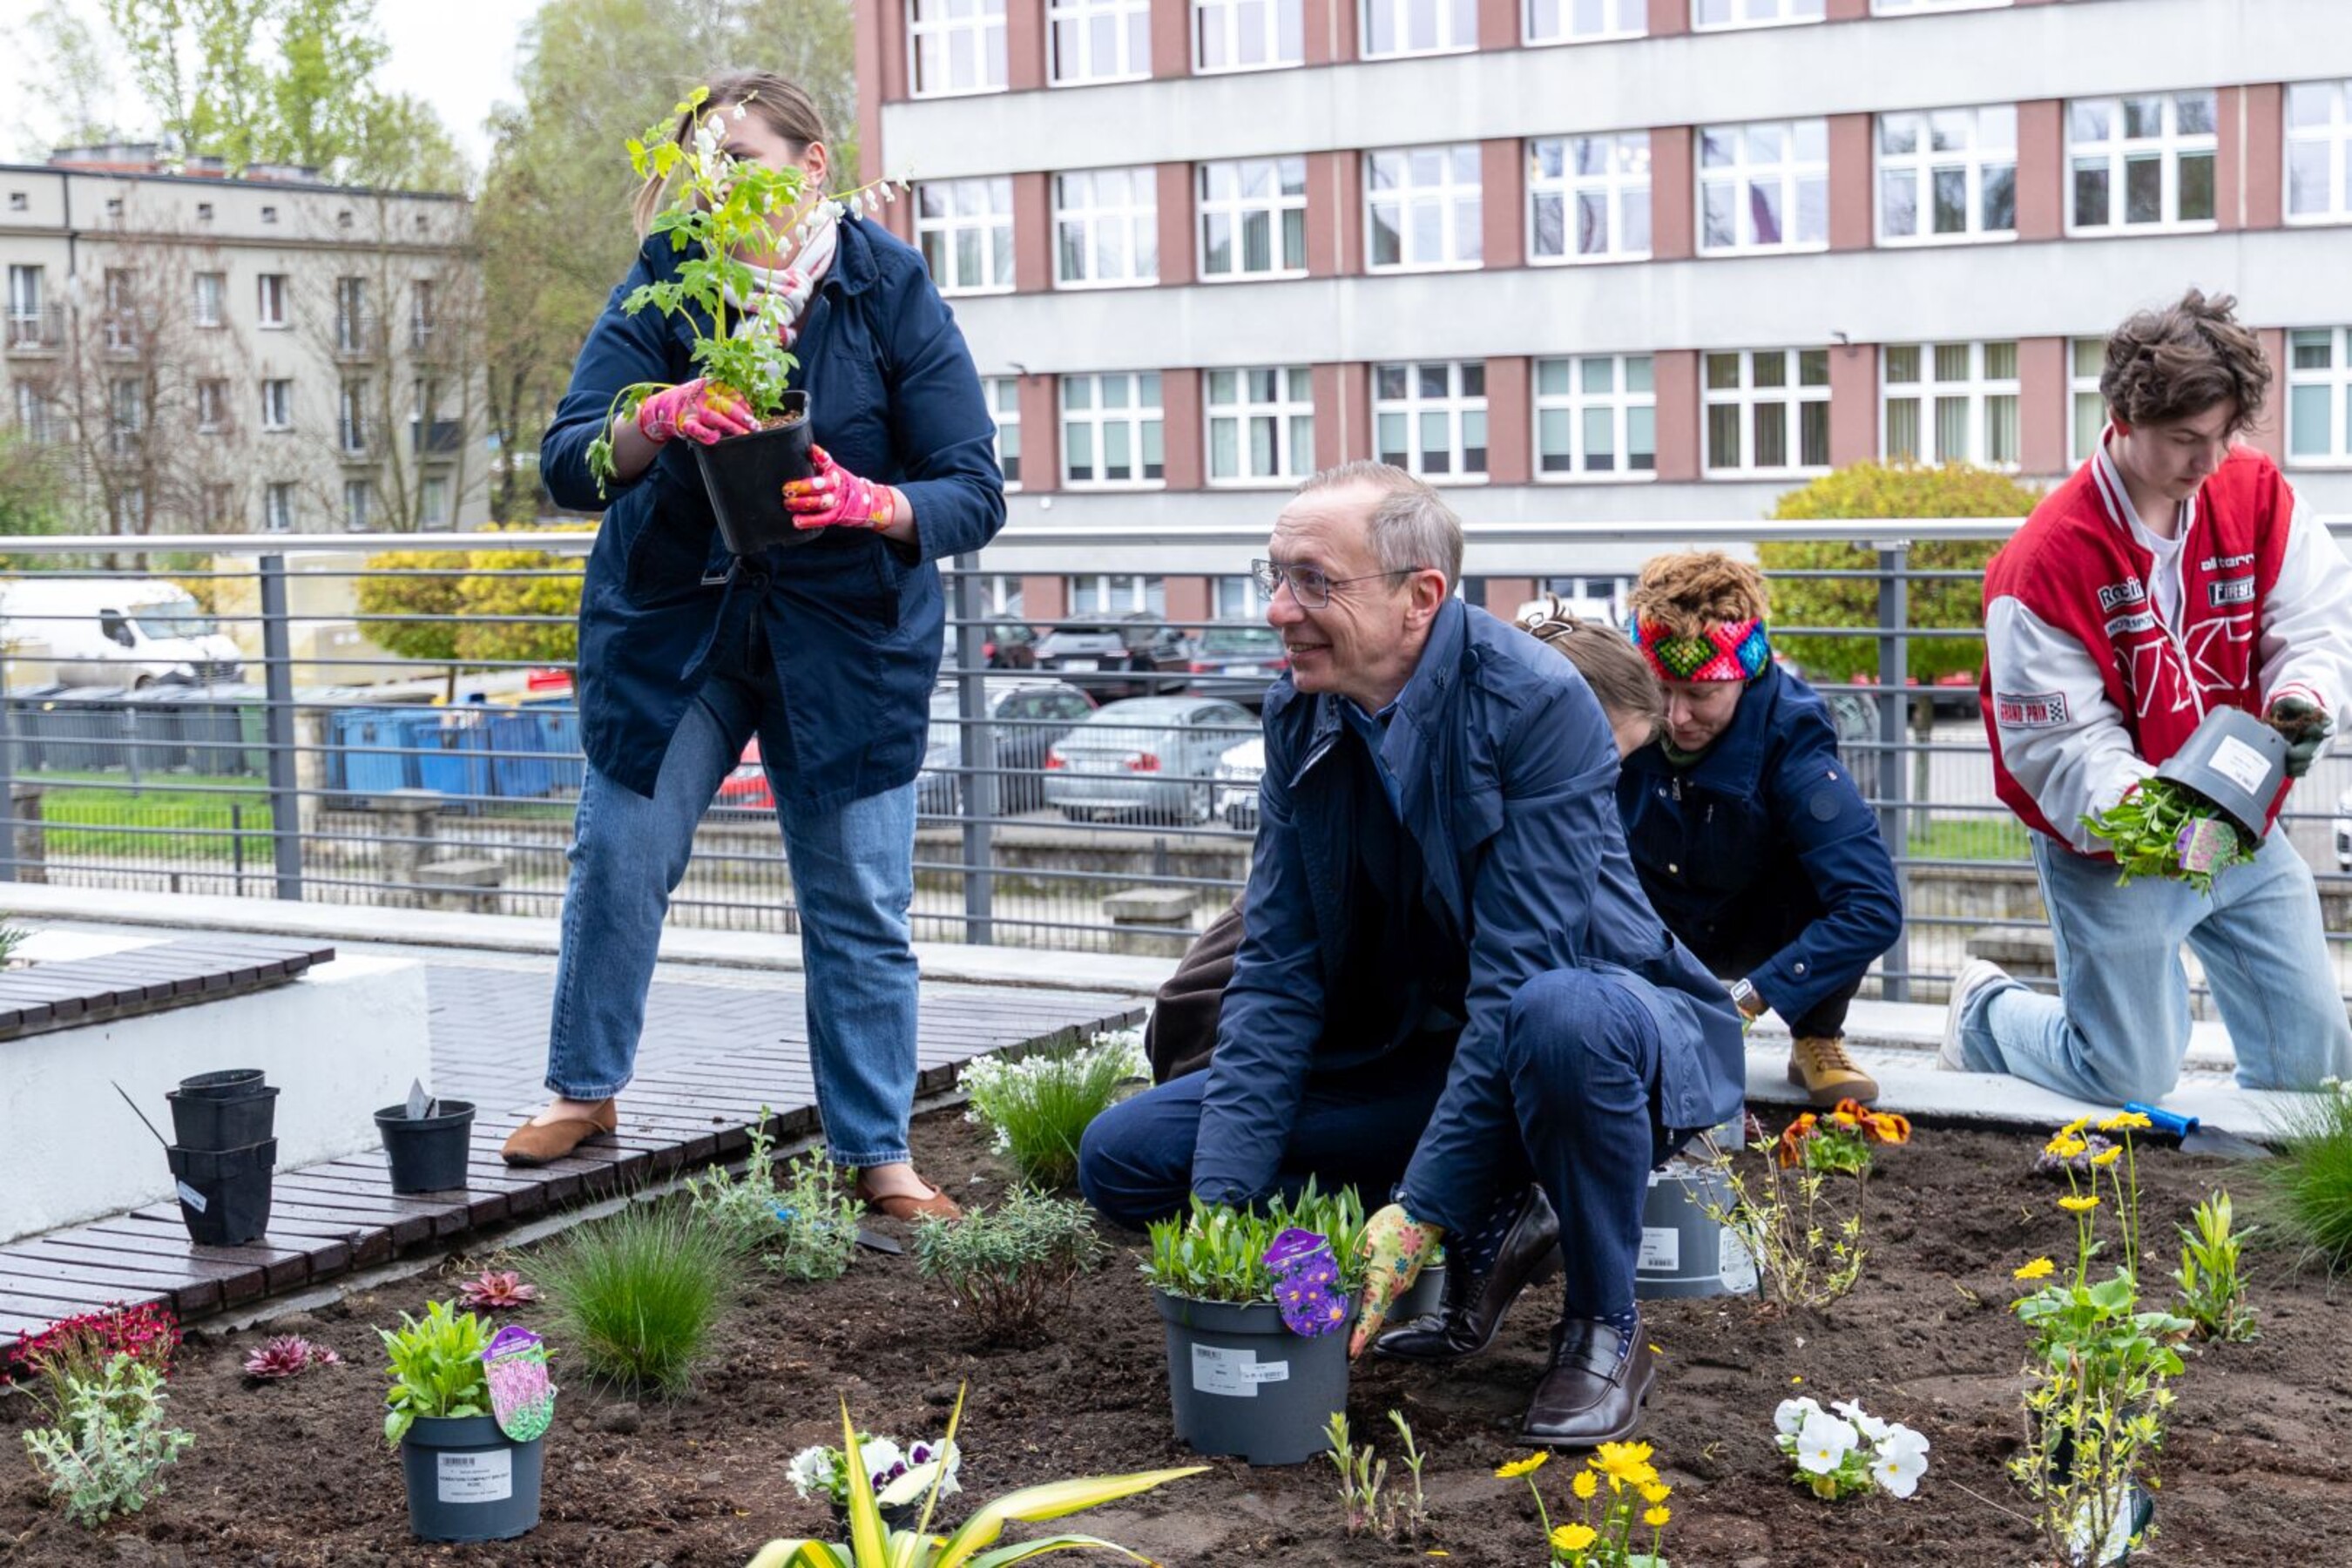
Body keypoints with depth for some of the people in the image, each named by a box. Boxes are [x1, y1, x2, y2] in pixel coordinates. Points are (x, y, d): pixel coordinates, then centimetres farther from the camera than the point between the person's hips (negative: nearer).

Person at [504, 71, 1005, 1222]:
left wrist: (867, 502, -32)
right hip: (669, 618, 1)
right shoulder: (663, 282, -7)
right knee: (617, 854, 1)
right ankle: (584, 1090, 24)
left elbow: (974, 495, -12)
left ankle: (877, 1153, 13)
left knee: (860, 901, 0)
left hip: (847, 635, -1)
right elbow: (566, 466, -14)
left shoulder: (891, 292, -10)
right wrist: (660, 417, -34)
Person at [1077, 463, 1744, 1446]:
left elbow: (1518, 980, -28)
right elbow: (1277, 970, -8)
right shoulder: (1300, 715, -5)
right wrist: (1221, 1204, -18)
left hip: (1592, 1028, -6)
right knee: (1122, 1156, -7)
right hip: (1408, 1052, 6)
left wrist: (1416, 1211, -31)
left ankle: (1604, 1327, -14)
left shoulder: (1535, 702, -24)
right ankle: (1482, 1234, 4)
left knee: (1563, 1018, -43)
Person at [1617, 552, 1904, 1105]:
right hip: (1653, 931, 1)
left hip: (1758, 934, -1)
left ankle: (1816, 1040, -7)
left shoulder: (1788, 738, -29)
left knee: (1847, 854, -32)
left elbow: (1875, 908, -35)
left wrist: (1748, 996, -40)